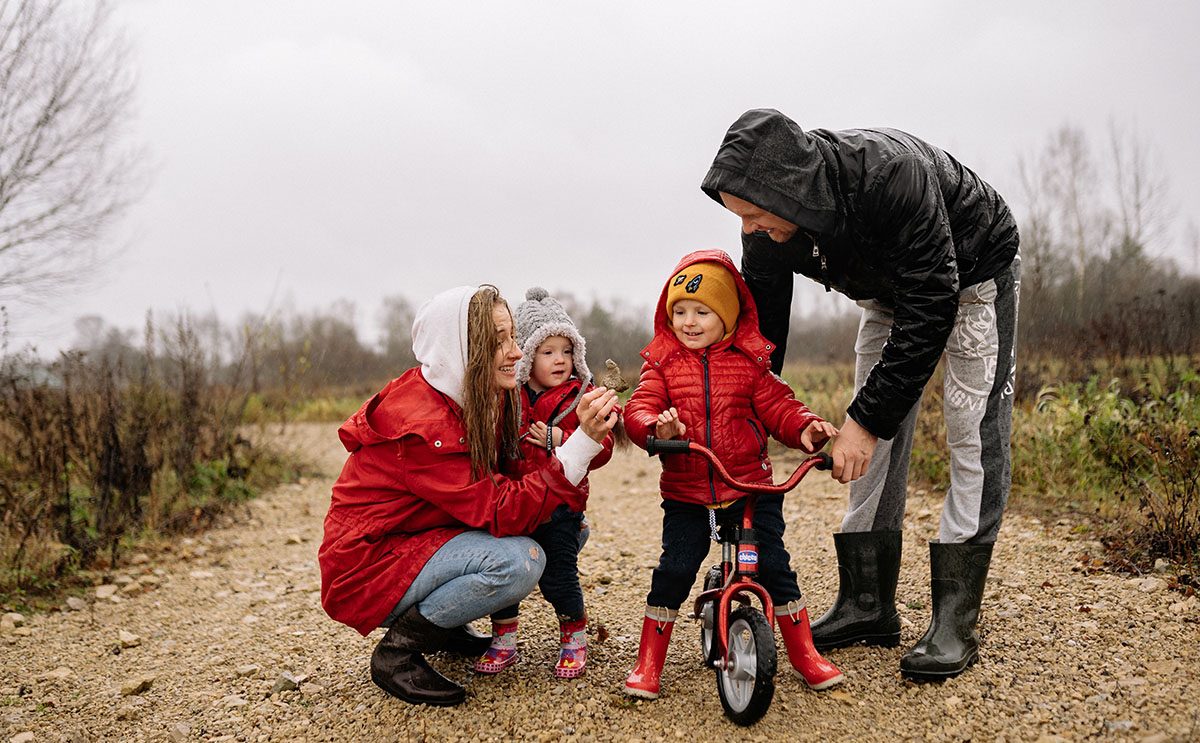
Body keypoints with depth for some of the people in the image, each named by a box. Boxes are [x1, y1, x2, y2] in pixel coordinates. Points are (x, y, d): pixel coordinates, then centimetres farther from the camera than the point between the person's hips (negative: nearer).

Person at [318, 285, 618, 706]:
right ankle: (399, 649, -11)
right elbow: (502, 513, -30)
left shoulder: (489, 401, 0)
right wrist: (581, 443, -35)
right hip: (370, 568, -9)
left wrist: (591, 435, -18)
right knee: (520, 559, -29)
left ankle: (443, 626, 10)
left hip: (419, 543, 9)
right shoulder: (421, 426, -28)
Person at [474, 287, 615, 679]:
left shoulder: (582, 396, -1)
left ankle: (574, 639, 21)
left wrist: (561, 440, -20)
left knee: (558, 575, -3)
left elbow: (602, 449, -8)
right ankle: (504, 642, 24)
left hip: (561, 504, -3)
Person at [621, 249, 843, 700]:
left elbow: (777, 407, 2)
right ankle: (648, 663, 9)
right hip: (685, 494, 0)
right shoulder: (662, 361, 2)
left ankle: (804, 654, 18)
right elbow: (640, 408, -8)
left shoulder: (749, 362, 3)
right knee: (673, 570, -7)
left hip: (750, 489, 0)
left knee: (774, 565, -1)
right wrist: (656, 426, -30)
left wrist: (804, 427, -19)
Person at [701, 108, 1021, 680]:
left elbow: (930, 310, -39)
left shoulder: (891, 173, -42)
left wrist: (866, 418, -38)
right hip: (891, 288, 6)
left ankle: (955, 622, -9)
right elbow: (760, 330, -11)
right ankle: (868, 607, 7)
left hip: (973, 274, -5)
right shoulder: (768, 230, -23)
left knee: (973, 436, -12)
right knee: (877, 443, 0)